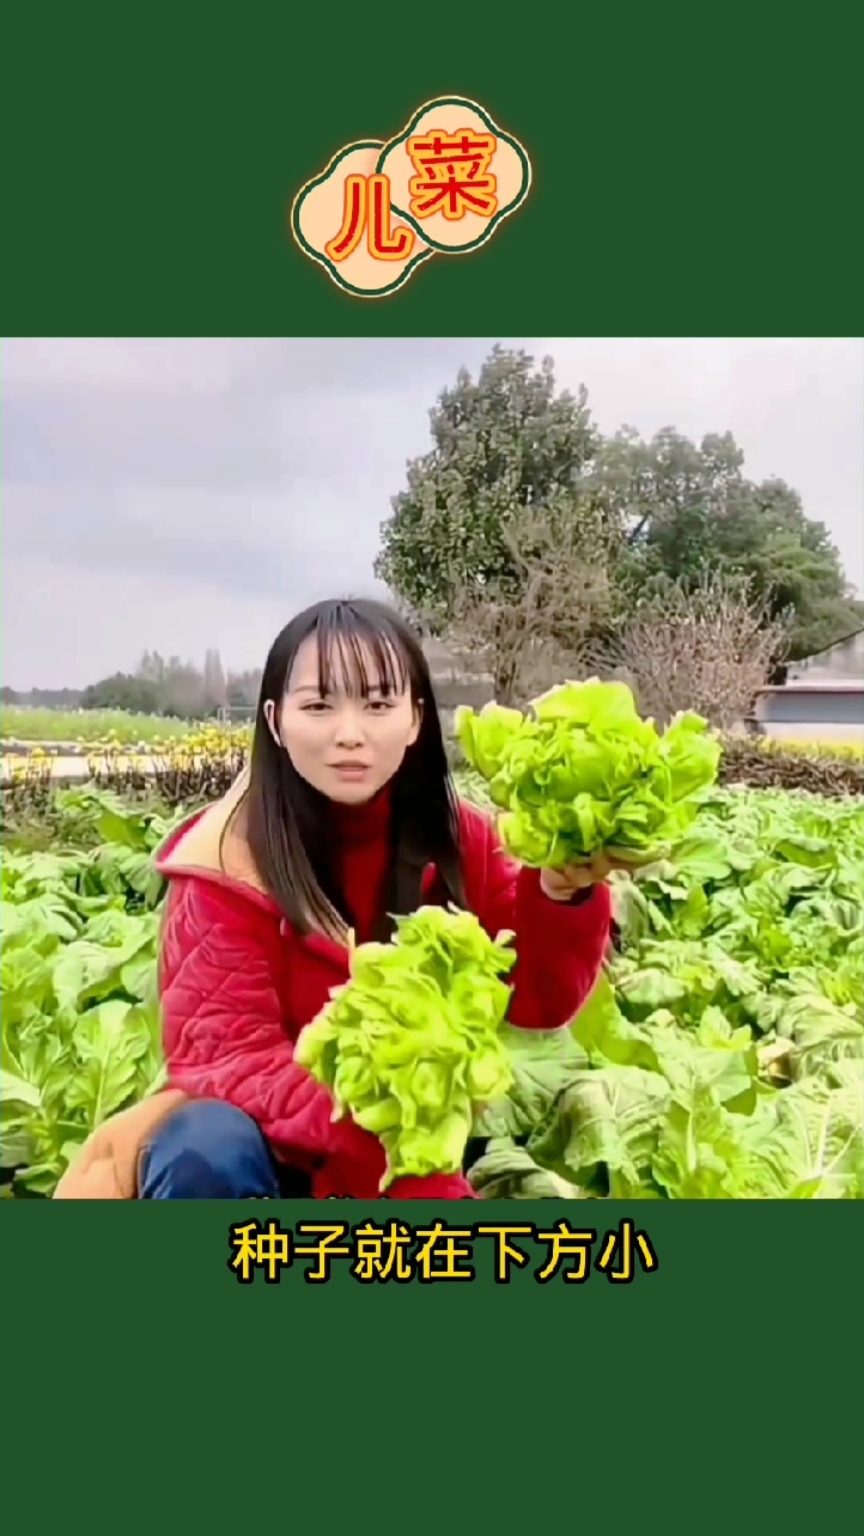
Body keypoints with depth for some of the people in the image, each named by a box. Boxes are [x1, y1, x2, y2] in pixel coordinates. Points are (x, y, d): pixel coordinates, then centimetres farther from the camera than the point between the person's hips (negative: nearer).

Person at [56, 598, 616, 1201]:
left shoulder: (460, 839, -5)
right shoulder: (230, 858, -15)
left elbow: (538, 1004, -7)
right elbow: (221, 1049, -20)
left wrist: (562, 894, -28)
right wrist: (367, 1134, -36)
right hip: (277, 1150, -3)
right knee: (205, 1149, -35)